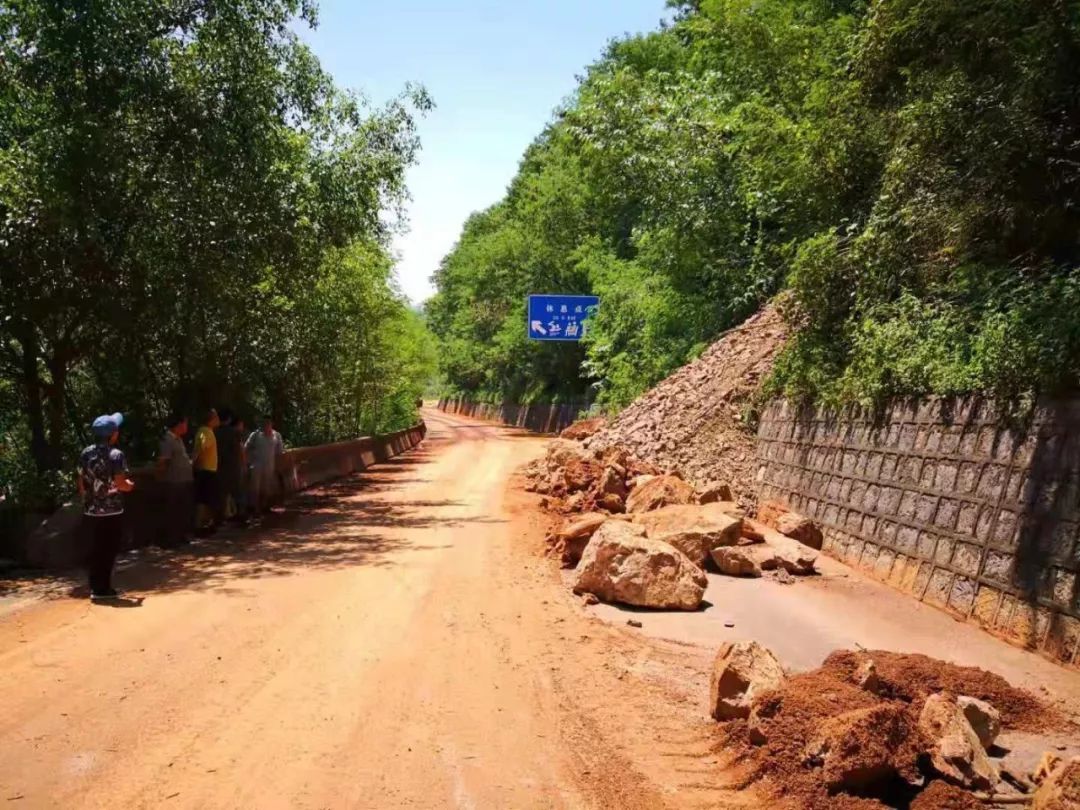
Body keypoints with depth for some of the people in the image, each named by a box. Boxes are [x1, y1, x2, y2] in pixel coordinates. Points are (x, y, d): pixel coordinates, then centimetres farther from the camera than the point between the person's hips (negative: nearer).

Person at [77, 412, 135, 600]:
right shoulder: (115, 455, -14)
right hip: (111, 513, -6)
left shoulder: (86, 454, 5)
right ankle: (102, 588, 7)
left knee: (95, 551, 14)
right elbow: (120, 484, -19)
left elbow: (81, 484, 9)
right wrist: (130, 485, 1)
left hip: (91, 512, 6)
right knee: (108, 551, 4)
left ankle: (95, 587, 18)